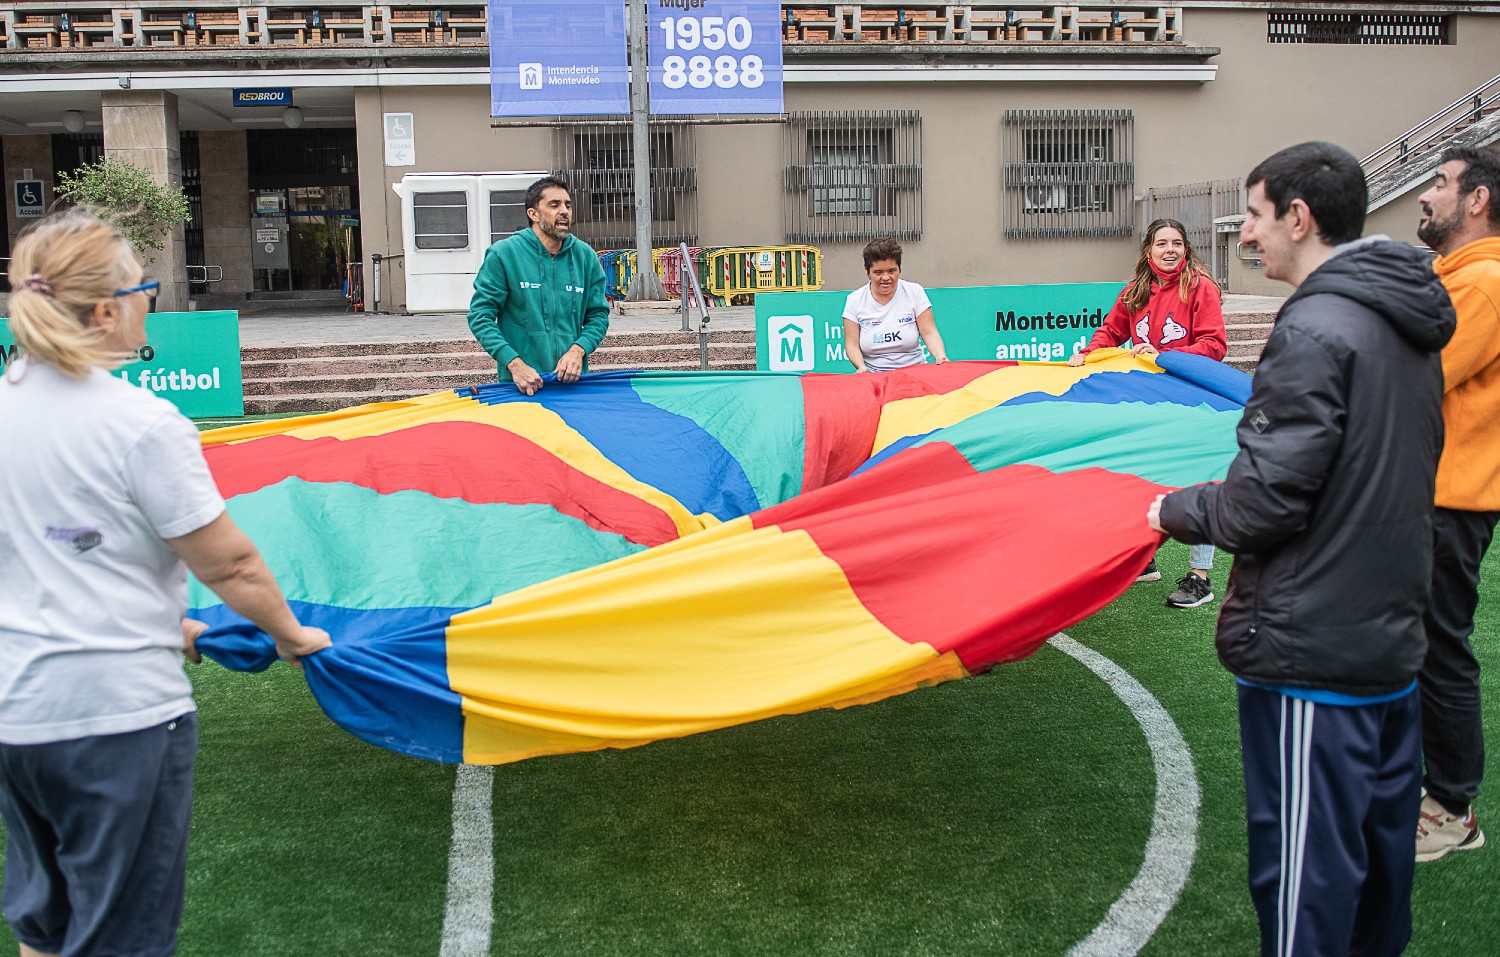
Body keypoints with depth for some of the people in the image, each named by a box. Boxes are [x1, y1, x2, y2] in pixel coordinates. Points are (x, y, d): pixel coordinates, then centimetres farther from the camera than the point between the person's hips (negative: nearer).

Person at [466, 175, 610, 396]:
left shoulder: (585, 256, 4)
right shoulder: (504, 254, -6)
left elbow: (598, 314, 9)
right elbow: (480, 315, -7)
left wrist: (578, 349, -11)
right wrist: (514, 363, -19)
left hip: (573, 380, 3)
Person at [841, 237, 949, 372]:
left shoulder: (915, 292, 5)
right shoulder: (854, 300, 5)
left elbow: (929, 333, 1)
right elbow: (851, 344, 3)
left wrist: (941, 356, -18)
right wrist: (861, 367, -16)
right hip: (873, 377, 0)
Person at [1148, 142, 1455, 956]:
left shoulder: (1315, 331, -19)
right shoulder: (1408, 324, 10)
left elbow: (1264, 501, -20)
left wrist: (1177, 512, -1)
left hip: (1311, 652, -9)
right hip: (1393, 636, 9)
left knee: (1305, 865, 2)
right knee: (1379, 846, 22)